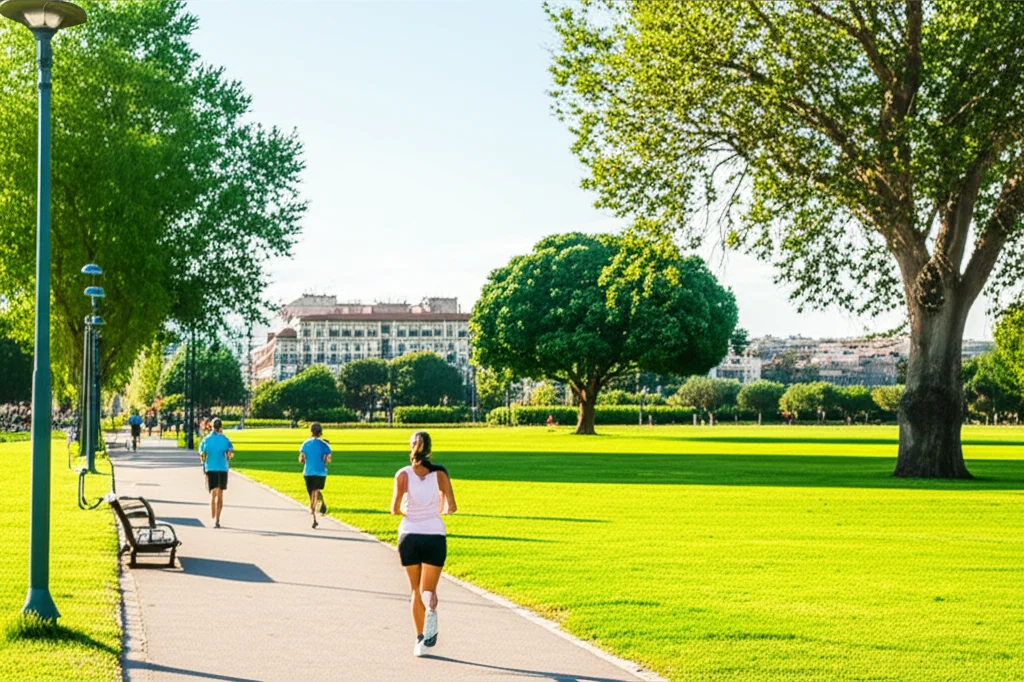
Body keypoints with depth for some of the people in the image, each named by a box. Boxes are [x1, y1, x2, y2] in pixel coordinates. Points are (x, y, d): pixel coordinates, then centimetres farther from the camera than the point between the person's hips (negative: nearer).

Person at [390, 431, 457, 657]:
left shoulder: (403, 474, -2)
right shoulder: (439, 473, -1)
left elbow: (395, 509, -5)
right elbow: (451, 507, -4)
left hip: (409, 535, 0)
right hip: (435, 535, 0)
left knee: (416, 590, 15)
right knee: (428, 589, 5)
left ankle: (420, 639, 10)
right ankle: (431, 609, -31)